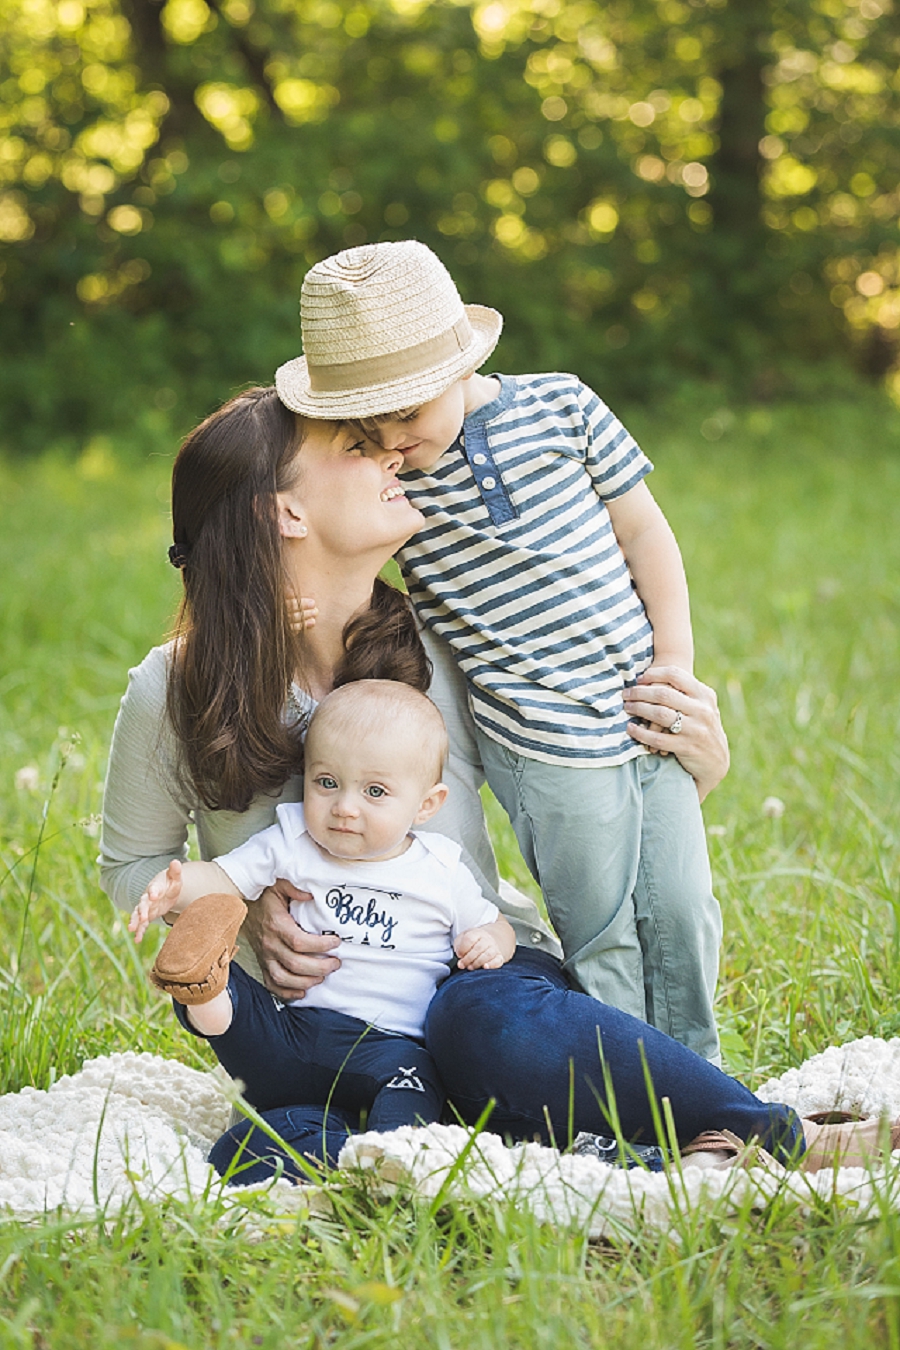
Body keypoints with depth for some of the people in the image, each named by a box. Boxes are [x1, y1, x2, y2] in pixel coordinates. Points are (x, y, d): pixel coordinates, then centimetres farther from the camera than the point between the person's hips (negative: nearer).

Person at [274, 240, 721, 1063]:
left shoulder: (561, 408, -3)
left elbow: (643, 534, 5)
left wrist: (676, 662, 0)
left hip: (648, 716, 2)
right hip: (549, 748, -2)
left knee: (681, 908, 9)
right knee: (601, 934, 1)